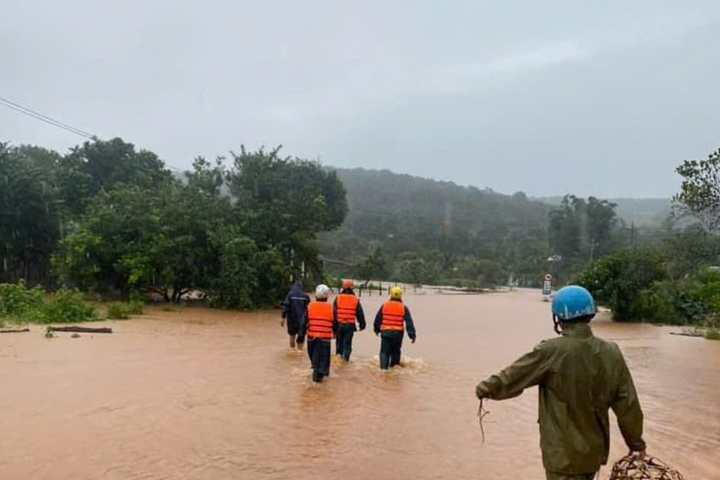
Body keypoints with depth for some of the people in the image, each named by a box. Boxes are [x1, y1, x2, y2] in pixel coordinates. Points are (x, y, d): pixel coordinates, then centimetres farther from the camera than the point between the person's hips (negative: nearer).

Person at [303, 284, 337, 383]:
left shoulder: (310, 306, -2)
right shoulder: (331, 307, -3)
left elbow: (304, 322, -1)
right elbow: (335, 323, 7)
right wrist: (334, 332, 25)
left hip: (312, 336, 1)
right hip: (326, 337, -1)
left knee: (314, 355, 21)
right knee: (323, 356, 8)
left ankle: (316, 370, 27)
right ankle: (319, 374, 3)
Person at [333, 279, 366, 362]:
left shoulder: (338, 298, 0)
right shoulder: (355, 299, 1)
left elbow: (334, 312, -1)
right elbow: (360, 313, 5)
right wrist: (362, 325, 13)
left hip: (339, 324, 1)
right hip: (350, 325, 0)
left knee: (339, 342, 15)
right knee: (347, 343, 4)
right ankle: (346, 358, -2)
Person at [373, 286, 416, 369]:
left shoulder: (384, 305, 2)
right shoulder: (403, 307, -1)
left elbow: (377, 319, 9)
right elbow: (409, 322, -3)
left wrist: (376, 330, 24)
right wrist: (412, 335, -2)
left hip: (385, 332, 0)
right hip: (398, 333, 0)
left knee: (384, 351, 3)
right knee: (395, 352, 14)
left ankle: (383, 367, -10)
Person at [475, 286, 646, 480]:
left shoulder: (551, 352, -21)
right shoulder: (611, 353, -7)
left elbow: (512, 377, -9)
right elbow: (628, 405, -1)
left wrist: (485, 388, 10)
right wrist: (636, 443, 14)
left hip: (564, 453, -5)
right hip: (595, 450, 5)